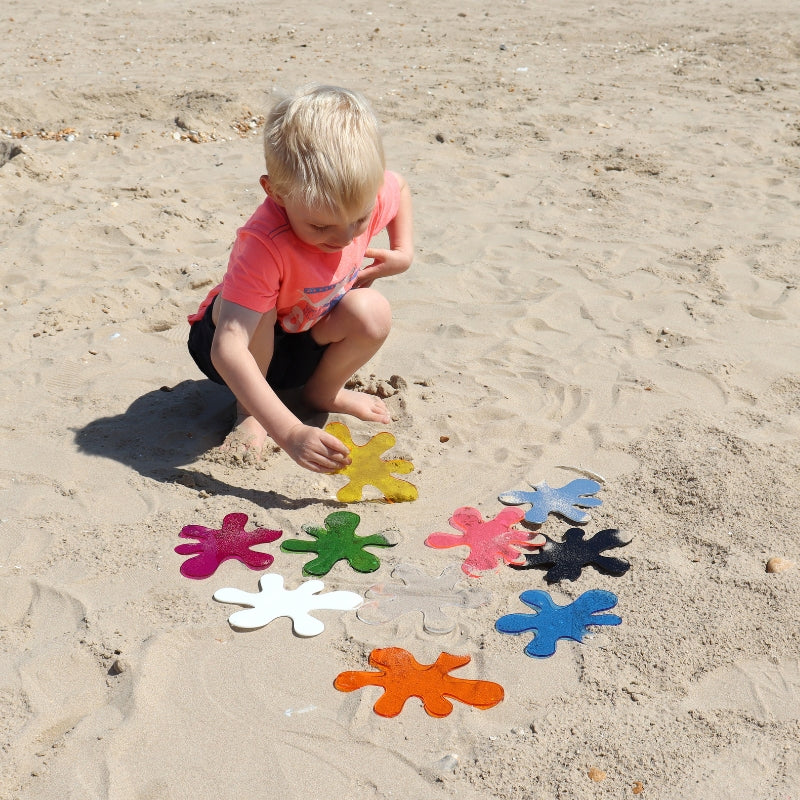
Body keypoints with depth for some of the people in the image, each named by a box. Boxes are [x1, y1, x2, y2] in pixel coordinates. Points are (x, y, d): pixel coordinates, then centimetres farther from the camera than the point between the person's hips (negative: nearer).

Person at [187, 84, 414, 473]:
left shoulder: (367, 194, -24)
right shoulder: (263, 245, -42)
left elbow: (401, 187, 5)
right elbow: (227, 349, -50)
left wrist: (403, 253, -8)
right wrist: (289, 432, -59)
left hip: (305, 342, 4)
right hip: (244, 340, -4)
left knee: (372, 313, -25)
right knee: (246, 307, -37)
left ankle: (324, 390, 3)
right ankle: (247, 409, -11)